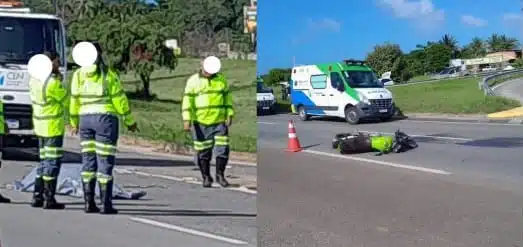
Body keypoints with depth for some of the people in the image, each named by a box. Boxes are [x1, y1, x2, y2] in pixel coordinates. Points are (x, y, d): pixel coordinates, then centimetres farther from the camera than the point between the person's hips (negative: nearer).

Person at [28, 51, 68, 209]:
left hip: (40, 126, 9)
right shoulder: (53, 83, -21)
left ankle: (37, 197, 20)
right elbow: (66, 100, -9)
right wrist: (60, 83, 5)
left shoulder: (34, 80, 7)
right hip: (53, 126, -9)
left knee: (44, 160, 17)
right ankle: (49, 200, 2)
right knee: (53, 162, -2)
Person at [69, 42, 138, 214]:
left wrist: (74, 123, 18)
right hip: (106, 118, -4)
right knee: (105, 162, -2)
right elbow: (119, 99, -5)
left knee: (88, 160, 10)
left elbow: (74, 101, 6)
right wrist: (130, 121, 4)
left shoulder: (78, 75, 4)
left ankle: (89, 203, 11)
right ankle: (105, 205, -1)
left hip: (85, 119, 4)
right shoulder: (108, 74, -6)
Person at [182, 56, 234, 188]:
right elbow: (187, 101, -7)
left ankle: (220, 175, 13)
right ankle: (206, 177, 17)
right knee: (203, 152, 3)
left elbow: (227, 97, 10)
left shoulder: (221, 79, 6)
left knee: (223, 149, -3)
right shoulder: (193, 81, -3)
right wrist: (187, 120, -15)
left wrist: (229, 115, 0)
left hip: (219, 122, 2)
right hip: (201, 123, -2)